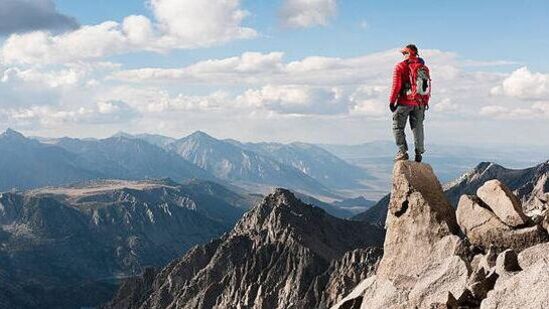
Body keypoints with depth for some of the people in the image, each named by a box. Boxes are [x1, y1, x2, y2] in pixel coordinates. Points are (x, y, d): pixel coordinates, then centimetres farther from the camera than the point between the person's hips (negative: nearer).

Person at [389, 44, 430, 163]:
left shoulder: (400, 67, -6)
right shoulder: (424, 68, 9)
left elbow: (396, 86, -10)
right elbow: (428, 87, 10)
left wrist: (392, 101, -3)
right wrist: (425, 102, 16)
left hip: (404, 102, -5)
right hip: (419, 104, 5)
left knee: (398, 127, 4)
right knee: (418, 127, 11)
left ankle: (402, 151, -6)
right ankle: (419, 154, 11)